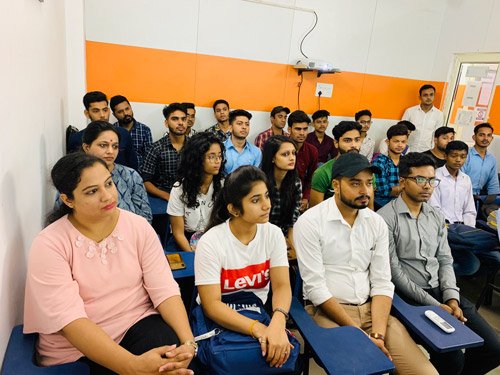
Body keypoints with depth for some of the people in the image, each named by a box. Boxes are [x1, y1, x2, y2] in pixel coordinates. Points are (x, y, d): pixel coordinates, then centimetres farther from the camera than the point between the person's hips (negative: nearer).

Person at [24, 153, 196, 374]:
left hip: (138, 323, 3)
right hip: (75, 348, -2)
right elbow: (69, 318, -23)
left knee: (171, 357, -26)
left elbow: (164, 288, -11)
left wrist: (187, 340, -28)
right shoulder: (49, 245, -13)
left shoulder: (138, 226, -5)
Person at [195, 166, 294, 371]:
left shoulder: (274, 234, -7)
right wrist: (258, 329, -31)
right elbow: (212, 305, -20)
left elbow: (282, 286, -13)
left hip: (259, 315, 3)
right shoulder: (210, 243, -18)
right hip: (220, 321, -2)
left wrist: (277, 323, -33)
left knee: (281, 350, -22)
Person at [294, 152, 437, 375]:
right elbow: (315, 287, -15)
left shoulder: (376, 223, 4)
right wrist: (360, 334, -16)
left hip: (371, 308, 5)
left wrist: (378, 334, -13)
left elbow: (382, 283, 1)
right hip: (328, 310, -4)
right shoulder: (309, 222, -12)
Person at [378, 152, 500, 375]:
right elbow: (394, 272, -14)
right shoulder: (386, 218, -12)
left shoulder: (436, 217, 12)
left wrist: (452, 299, -5)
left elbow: (445, 261, 12)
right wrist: (435, 306, -15)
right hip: (409, 297, -7)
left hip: (441, 291, 7)